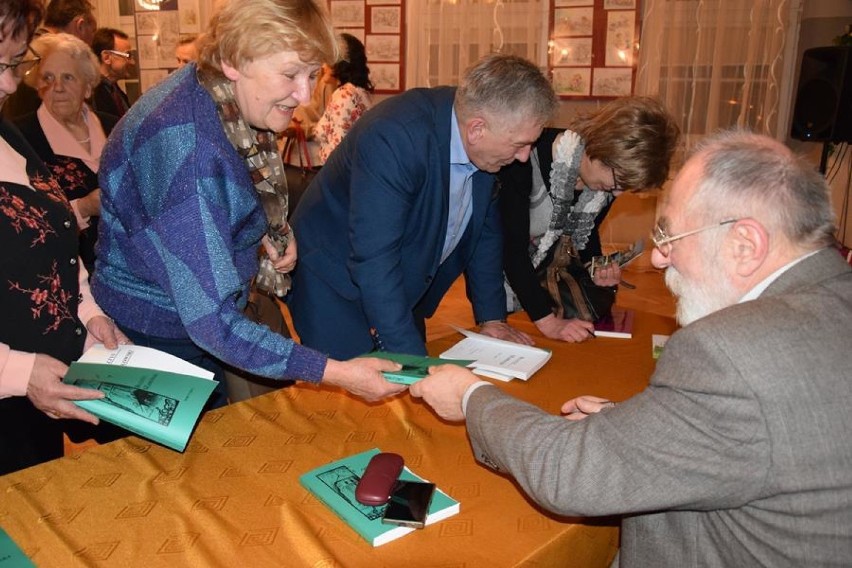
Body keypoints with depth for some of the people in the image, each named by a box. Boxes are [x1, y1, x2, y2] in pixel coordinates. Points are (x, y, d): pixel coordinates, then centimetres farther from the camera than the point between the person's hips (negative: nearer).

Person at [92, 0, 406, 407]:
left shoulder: (228, 99, -8)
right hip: (158, 336, -7)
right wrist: (336, 373, -35)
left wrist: (274, 233, -9)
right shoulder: (184, 147, -33)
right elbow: (210, 322, -34)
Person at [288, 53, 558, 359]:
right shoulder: (393, 138, -32)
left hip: (404, 293, 7)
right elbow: (373, 263, -34)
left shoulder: (486, 146, -9)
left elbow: (485, 229, 5)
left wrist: (492, 318, 4)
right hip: (337, 291, -6)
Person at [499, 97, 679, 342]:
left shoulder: (607, 179, -13)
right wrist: (547, 321, -36)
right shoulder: (526, 157, -33)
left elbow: (586, 230, 6)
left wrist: (597, 268, -13)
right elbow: (512, 247, -34)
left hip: (542, 274, 5)